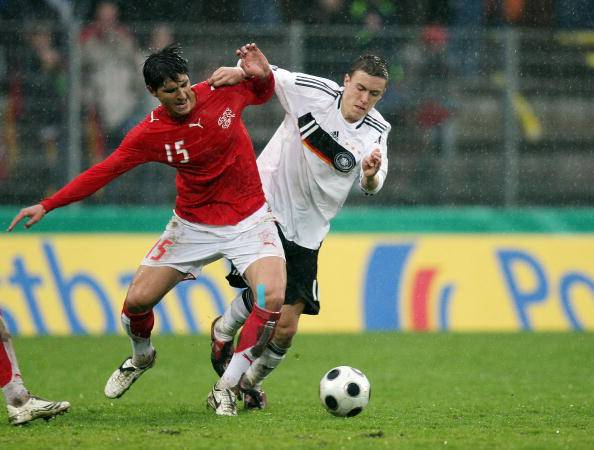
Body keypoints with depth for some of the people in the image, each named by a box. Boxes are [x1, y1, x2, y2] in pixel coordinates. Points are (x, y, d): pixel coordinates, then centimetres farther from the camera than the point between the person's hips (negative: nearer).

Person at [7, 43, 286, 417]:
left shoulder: (223, 92, -11)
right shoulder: (149, 134, -13)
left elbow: (263, 93, 10)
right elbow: (104, 172, -8)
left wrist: (263, 75, -14)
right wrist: (46, 206, -12)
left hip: (248, 218, -1)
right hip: (193, 225, 1)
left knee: (274, 299, -24)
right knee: (138, 300, -4)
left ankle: (227, 388, -10)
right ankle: (141, 358, 33)